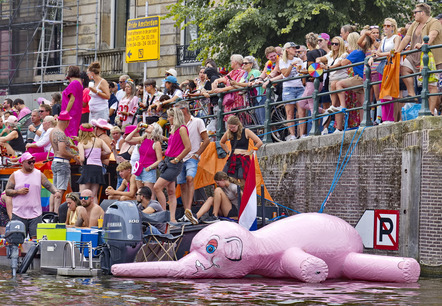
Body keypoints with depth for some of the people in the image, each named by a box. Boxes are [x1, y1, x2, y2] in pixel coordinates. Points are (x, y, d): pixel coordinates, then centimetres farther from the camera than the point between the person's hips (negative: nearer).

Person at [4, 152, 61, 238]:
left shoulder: (39, 174, 9)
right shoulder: (14, 175, 6)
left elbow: (49, 185, 3)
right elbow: (7, 191, 5)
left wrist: (56, 192, -17)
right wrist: (18, 192, -12)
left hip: (35, 214, 1)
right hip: (18, 214, -1)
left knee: (35, 238, -5)